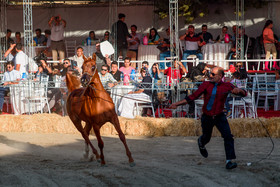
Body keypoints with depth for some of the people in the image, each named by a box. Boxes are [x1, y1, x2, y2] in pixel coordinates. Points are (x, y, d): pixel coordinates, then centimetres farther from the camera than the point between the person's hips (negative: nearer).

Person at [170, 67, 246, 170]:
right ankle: (201, 143, 56)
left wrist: (238, 90, -29)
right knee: (206, 137, 17)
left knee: (228, 136, -19)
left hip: (219, 117, 0)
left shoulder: (227, 86, -5)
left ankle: (229, 161, -19)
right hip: (207, 117, 0)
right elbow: (193, 96, -6)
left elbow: (244, 94, -5)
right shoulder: (206, 85, -7)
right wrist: (177, 103, -12)